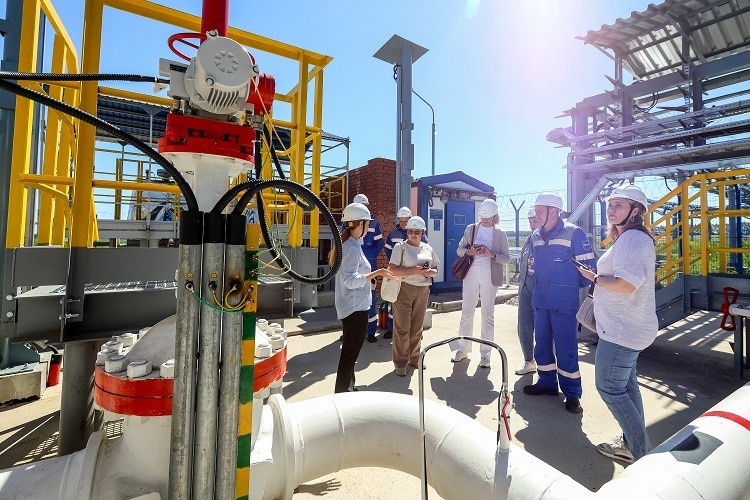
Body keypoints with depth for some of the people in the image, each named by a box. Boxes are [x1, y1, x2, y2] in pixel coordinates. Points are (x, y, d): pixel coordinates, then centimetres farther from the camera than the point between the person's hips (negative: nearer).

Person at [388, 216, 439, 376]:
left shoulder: (428, 248, 12)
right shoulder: (400, 247, -4)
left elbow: (435, 269, 19)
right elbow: (393, 269, -13)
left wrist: (430, 272, -4)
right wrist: (414, 270, -18)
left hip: (423, 291, 5)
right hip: (404, 289, -5)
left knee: (417, 327, 14)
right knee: (402, 327, 0)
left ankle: (414, 357, 30)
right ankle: (400, 363, 12)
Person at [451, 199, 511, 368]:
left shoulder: (500, 234, 4)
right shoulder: (471, 229, 7)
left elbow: (507, 258, 2)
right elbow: (459, 249, 9)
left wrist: (492, 255, -16)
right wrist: (469, 252, -12)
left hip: (489, 277, -1)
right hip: (471, 275, 1)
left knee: (487, 315, 4)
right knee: (466, 313, 5)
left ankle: (485, 354, 15)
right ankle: (463, 349, 19)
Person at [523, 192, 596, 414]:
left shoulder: (573, 233, -9)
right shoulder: (536, 236, 10)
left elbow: (588, 265, -7)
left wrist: (576, 286, 0)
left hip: (563, 303, -6)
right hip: (540, 300, 7)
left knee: (565, 348, 1)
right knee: (542, 344, 14)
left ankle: (572, 393, 18)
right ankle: (547, 382, 31)